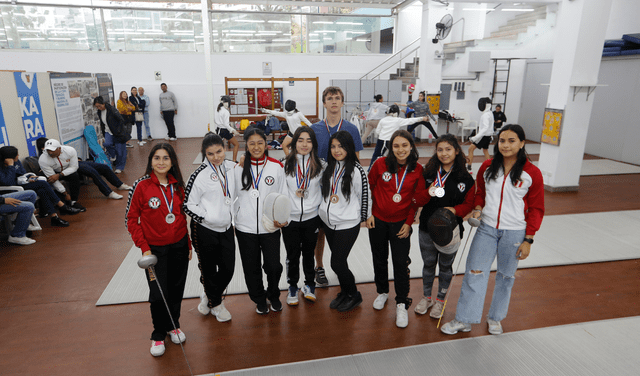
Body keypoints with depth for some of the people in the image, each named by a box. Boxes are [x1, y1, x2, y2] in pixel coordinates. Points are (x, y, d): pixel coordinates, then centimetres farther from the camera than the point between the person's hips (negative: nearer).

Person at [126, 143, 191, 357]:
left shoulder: (177, 185, 0)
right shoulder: (141, 186, -11)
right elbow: (131, 220, -7)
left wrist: (188, 244, 9)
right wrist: (144, 248, -12)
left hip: (179, 246, 4)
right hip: (155, 249, -3)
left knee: (176, 289, 15)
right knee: (158, 294, 2)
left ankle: (173, 325, 39)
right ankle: (159, 335, 27)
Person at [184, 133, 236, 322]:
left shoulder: (231, 167, 0)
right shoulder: (200, 175, -15)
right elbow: (188, 204, -12)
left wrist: (232, 216, 8)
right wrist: (208, 218, -14)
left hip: (226, 228, 5)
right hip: (205, 230, -5)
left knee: (228, 268, 10)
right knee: (209, 269, 11)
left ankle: (209, 296, 38)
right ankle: (215, 303, 36)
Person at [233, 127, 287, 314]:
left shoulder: (277, 167, -1)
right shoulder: (238, 168, 0)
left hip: (270, 227, -1)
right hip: (245, 228, 1)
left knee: (274, 267, 1)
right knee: (252, 268, 12)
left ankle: (273, 295, 33)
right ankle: (259, 299, 38)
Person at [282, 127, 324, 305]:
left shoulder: (320, 165, 0)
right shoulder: (285, 164, -3)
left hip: (311, 218, 1)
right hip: (290, 218, -1)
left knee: (308, 253, 14)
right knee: (292, 255, 10)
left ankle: (309, 285, 35)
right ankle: (292, 288, 30)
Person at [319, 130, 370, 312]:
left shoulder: (356, 170, -15)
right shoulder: (328, 166, 4)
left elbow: (365, 195, -8)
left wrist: (364, 217, 1)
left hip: (348, 224, -6)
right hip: (328, 222, 6)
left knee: (337, 263, -3)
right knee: (338, 261, 16)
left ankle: (354, 295, 21)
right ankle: (344, 293, 37)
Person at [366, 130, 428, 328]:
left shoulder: (417, 170, -7)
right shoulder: (381, 163, -9)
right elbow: (368, 187, 1)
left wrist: (409, 222, -4)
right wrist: (367, 213, -1)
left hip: (400, 223, -1)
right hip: (377, 221, 1)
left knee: (401, 263, -1)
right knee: (379, 259, 16)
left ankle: (402, 304, 17)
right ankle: (382, 292, 40)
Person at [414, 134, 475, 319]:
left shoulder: (465, 178, -7)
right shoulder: (428, 172, -2)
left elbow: (469, 204, -4)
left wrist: (455, 210, -23)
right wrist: (428, 193, -20)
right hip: (427, 227, 2)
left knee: (445, 266, 15)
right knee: (428, 264, 16)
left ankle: (440, 300, 35)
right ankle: (426, 297, 37)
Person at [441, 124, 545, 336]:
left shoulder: (532, 173, -7)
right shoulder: (488, 167, 1)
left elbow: (536, 209, -1)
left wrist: (528, 240, -4)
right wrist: (478, 209, -6)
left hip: (514, 233, -2)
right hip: (487, 228, 2)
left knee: (506, 276, 12)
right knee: (474, 273, 1)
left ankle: (495, 318, 33)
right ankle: (464, 320, 13)